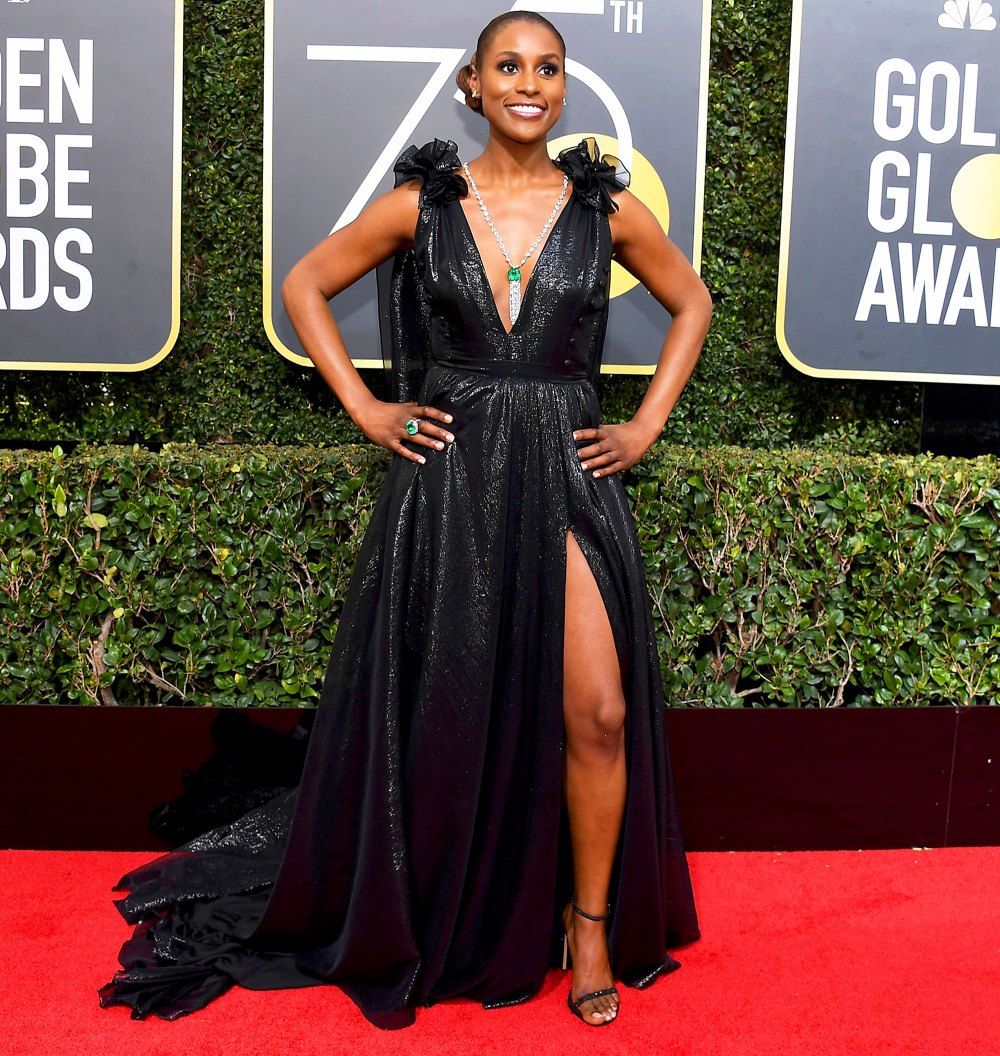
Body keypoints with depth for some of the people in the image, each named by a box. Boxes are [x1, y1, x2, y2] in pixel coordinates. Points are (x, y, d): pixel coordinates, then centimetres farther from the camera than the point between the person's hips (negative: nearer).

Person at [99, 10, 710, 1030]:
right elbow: (305, 285, 10)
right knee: (439, 709, 9)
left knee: (598, 711, -6)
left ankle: (591, 922, 17)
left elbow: (691, 305, 16)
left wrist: (644, 427, 7)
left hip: (567, 476, 1)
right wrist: (364, 409, 2)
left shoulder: (608, 207, 3)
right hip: (448, 476, 0)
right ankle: (431, 920, 31)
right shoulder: (421, 204, 1)